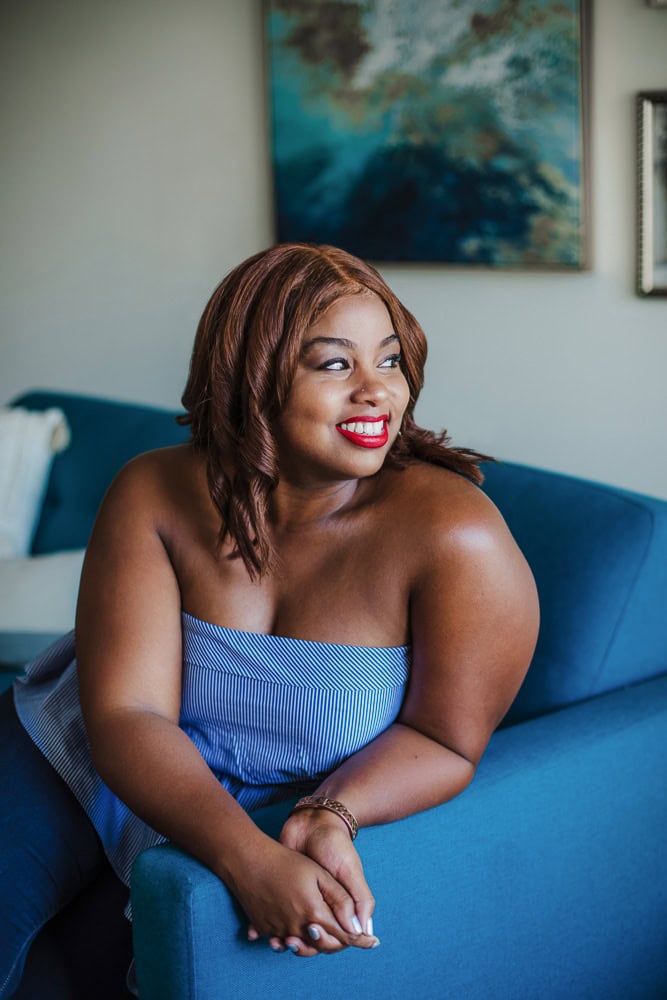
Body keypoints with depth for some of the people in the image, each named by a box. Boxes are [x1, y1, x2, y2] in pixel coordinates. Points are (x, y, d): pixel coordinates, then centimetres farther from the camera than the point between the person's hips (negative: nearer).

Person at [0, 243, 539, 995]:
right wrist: (248, 859, -37)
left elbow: (445, 738, -15)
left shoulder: (458, 537, -25)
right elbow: (127, 714, -21)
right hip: (125, 769, 2)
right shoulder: (153, 496, -17)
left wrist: (331, 814, -35)